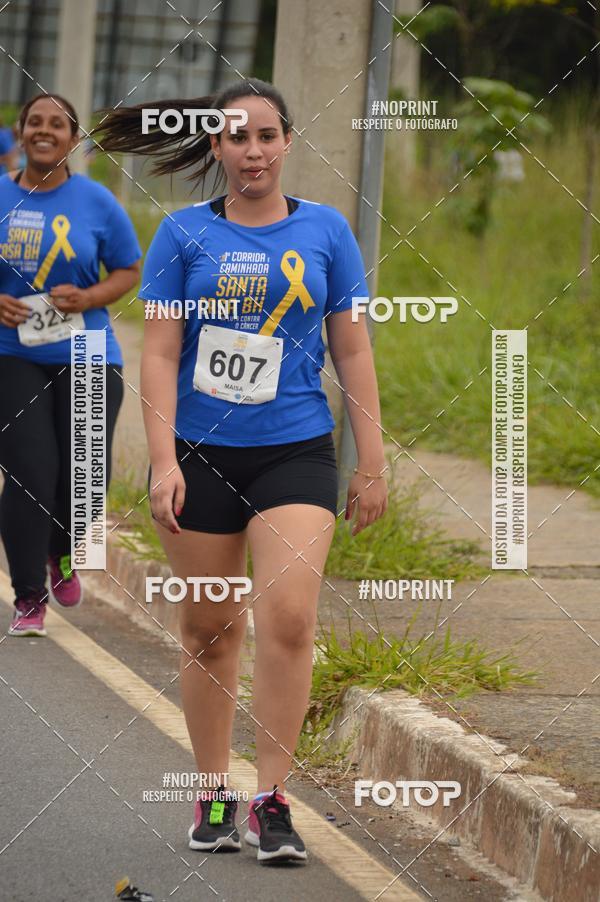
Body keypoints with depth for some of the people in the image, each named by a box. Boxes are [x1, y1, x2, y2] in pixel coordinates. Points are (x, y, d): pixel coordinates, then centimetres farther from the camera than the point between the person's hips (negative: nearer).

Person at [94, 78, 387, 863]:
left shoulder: (325, 231, 5)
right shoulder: (185, 235, 2)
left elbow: (352, 350, 8)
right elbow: (159, 354, 0)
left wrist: (372, 462, 6)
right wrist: (163, 460, -9)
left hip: (296, 451, 0)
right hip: (201, 452, 0)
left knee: (288, 615, -15)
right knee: (209, 629, 5)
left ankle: (272, 800, -8)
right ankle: (213, 797, 18)